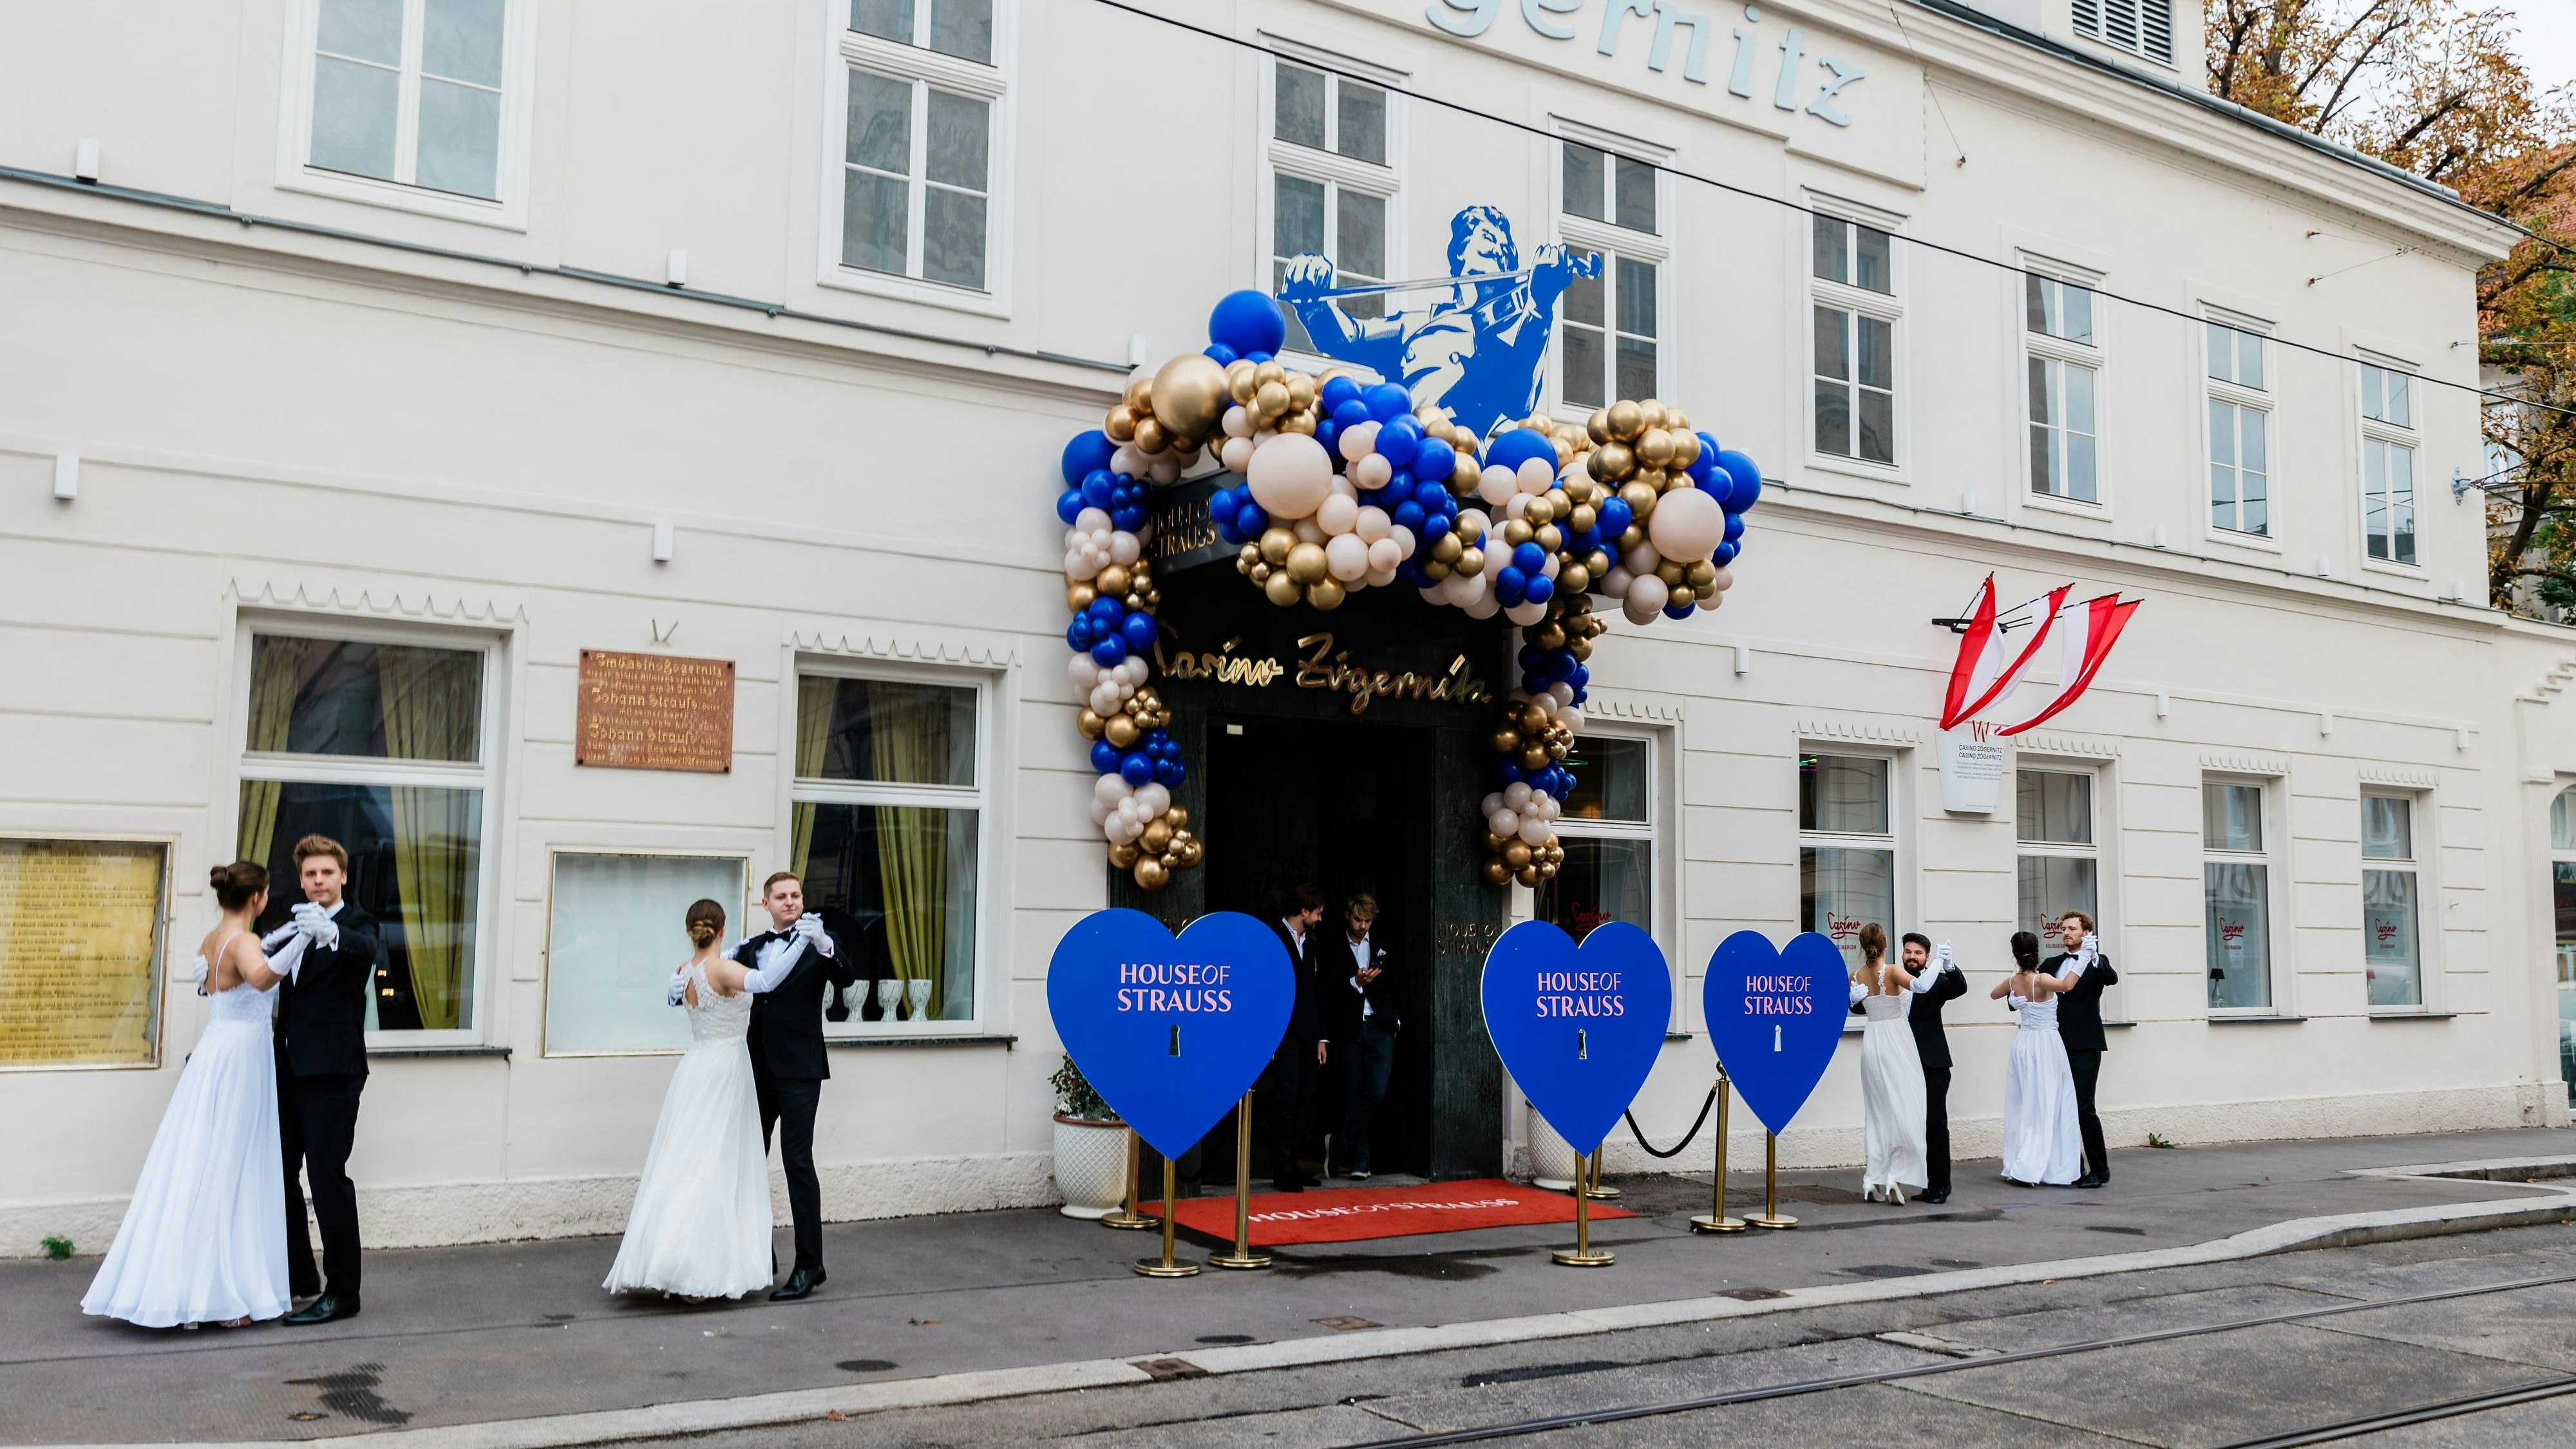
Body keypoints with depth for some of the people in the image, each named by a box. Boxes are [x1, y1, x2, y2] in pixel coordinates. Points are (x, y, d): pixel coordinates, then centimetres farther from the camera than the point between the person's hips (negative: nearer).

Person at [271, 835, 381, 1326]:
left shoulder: (357, 924, -7)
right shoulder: (293, 926, 15)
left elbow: (374, 953, -28)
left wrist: (332, 933, -48)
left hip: (331, 1071, -7)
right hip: (289, 1067, 7)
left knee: (328, 1176, -5)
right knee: (279, 1171, 13)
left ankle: (342, 1293, 2)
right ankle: (299, 1276, 28)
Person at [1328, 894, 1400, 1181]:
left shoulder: (1383, 946, 10)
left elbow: (1398, 982, 15)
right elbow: (1326, 990, -6)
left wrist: (1398, 1018, 8)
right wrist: (1355, 983, -20)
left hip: (1380, 1028, 1)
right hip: (1349, 1028, -1)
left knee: (1376, 1092, -11)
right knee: (1352, 1096, 3)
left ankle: (1340, 1146, 0)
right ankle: (1359, 1160, 12)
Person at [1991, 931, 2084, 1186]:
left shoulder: (2012, 982, 1)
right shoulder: (2042, 980, -17)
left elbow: (1993, 995, 21)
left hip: (2023, 1045, 6)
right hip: (2046, 1045, -6)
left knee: (2023, 1106, 13)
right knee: (2044, 1107, -1)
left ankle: (2016, 1166, 15)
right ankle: (2031, 1169, -5)